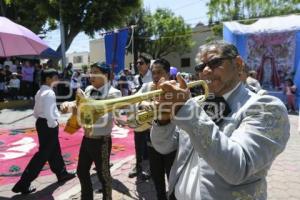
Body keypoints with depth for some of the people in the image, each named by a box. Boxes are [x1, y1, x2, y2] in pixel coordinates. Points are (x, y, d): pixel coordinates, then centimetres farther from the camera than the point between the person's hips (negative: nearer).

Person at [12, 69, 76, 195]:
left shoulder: (40, 92, 12)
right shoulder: (49, 93, -19)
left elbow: (36, 112, 16)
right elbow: (49, 113, -27)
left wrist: (41, 119, 17)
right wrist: (53, 125, -14)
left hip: (41, 123, 10)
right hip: (48, 125, -10)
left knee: (54, 151, 21)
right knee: (43, 154, 0)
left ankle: (61, 174, 38)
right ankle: (23, 184, 7)